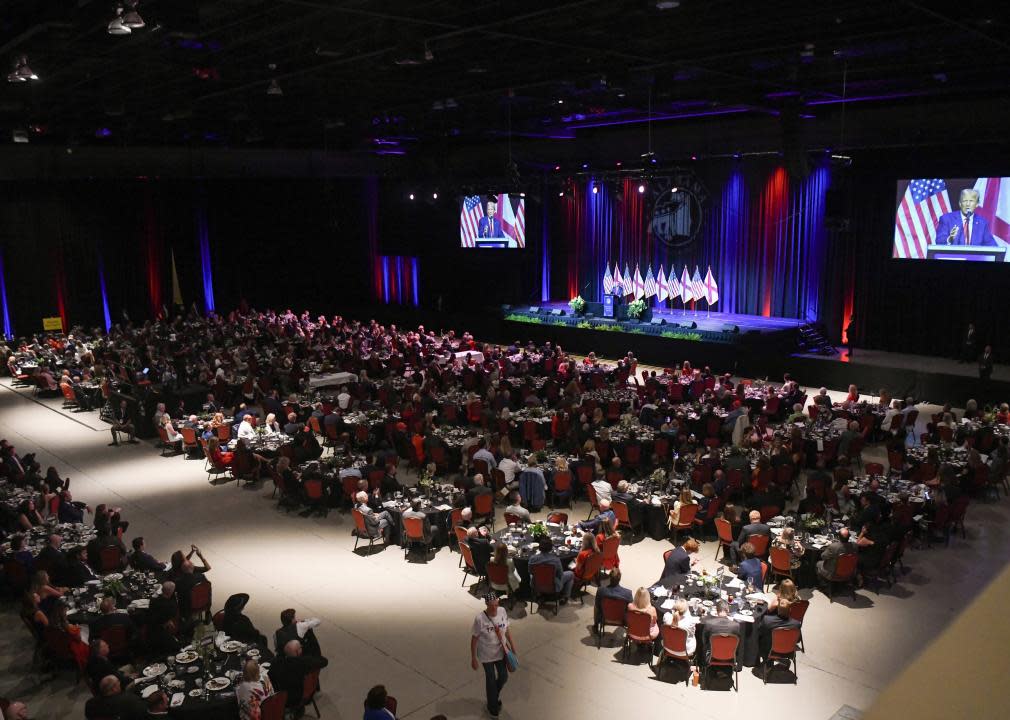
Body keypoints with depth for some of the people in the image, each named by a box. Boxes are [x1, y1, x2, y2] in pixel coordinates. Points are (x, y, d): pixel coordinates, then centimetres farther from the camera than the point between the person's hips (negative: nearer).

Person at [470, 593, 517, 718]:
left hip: (501, 651, 4)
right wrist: (473, 658, -12)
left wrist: (513, 646, 6)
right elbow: (474, 639, -18)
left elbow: (507, 629, 0)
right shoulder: (480, 618, -29)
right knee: (491, 680, 14)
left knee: (503, 677, 18)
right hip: (486, 655, -4)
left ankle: (496, 695, 52)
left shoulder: (502, 611, -16)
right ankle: (493, 706, 41)